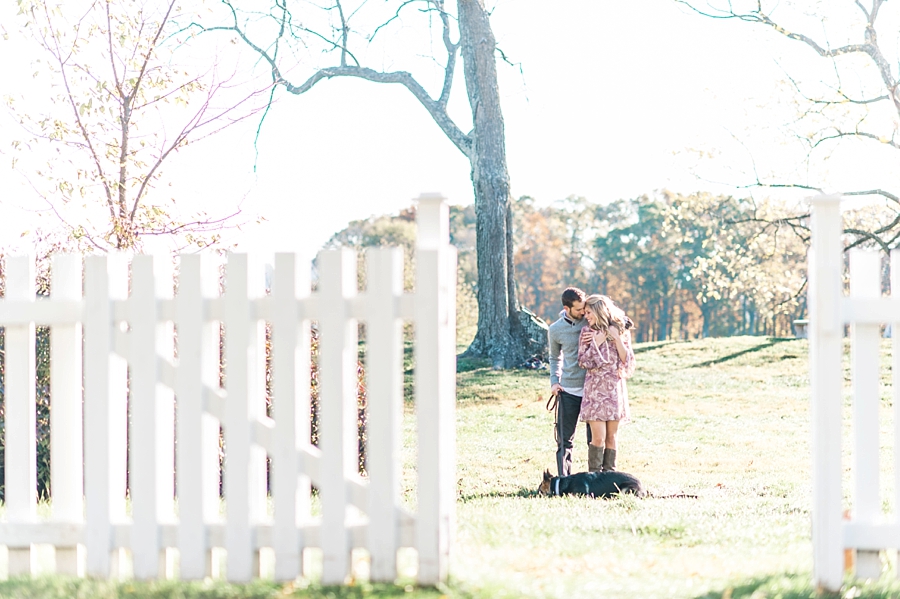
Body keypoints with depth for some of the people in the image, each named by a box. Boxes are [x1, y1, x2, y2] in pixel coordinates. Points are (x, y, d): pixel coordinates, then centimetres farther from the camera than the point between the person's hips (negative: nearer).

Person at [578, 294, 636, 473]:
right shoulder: (587, 332, 4)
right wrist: (596, 342, -10)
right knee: (598, 437, -8)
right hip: (595, 389, -1)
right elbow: (583, 361, -2)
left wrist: (616, 338, -9)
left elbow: (627, 359, 0)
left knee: (611, 436, 4)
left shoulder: (621, 330, 5)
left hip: (615, 389, 1)